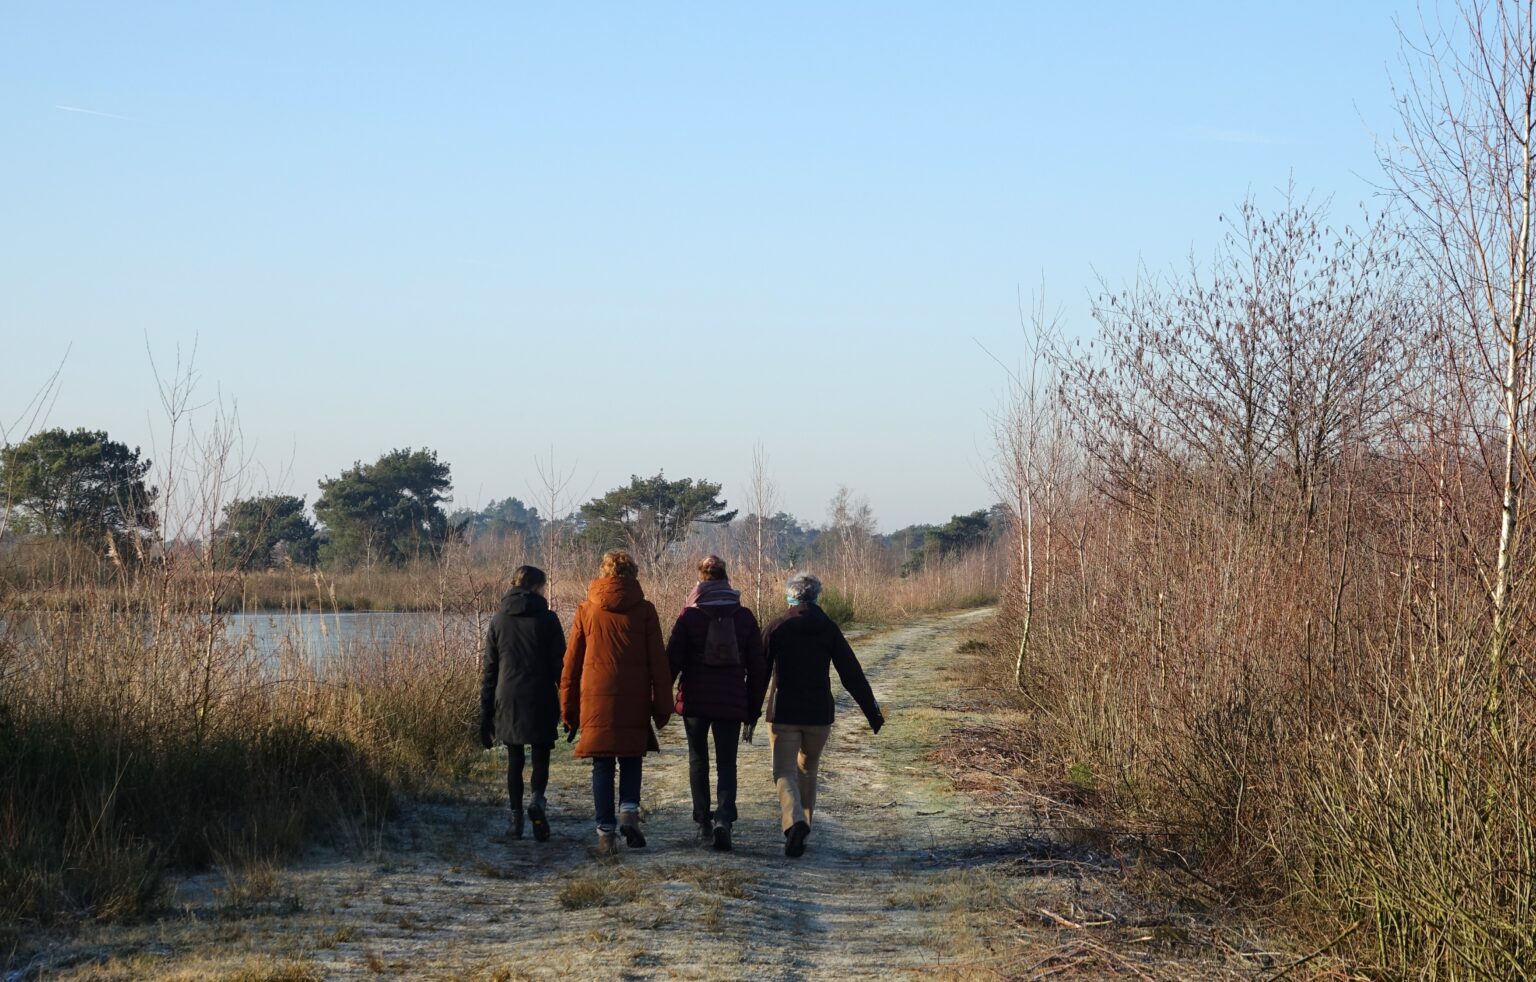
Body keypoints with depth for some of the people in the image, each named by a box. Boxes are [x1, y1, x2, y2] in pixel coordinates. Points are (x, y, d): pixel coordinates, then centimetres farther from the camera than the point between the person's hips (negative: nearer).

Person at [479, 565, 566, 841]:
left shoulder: (498, 620, 7)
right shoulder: (547, 619, -2)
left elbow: (488, 670, 7)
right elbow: (560, 664, -4)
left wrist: (486, 713, 10)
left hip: (508, 701, 2)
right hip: (541, 701, -2)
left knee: (514, 759, 11)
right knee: (541, 755, 8)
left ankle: (516, 817, 9)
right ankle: (537, 799, -18)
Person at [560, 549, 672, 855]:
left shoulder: (586, 610, 5)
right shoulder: (644, 610, 1)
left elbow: (571, 662, 7)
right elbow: (658, 661, 1)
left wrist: (569, 709, 12)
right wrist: (662, 705, 7)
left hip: (595, 699, 1)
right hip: (634, 702, -1)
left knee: (602, 765, 6)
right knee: (631, 760, 14)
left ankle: (605, 831, 2)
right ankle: (629, 812, -8)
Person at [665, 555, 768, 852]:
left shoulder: (690, 616, -5)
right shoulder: (745, 618, 2)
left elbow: (672, 661, -7)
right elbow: (757, 669, 4)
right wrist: (752, 713, 11)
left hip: (695, 702, -1)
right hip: (732, 703, 1)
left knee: (698, 760, 16)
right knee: (727, 764, 4)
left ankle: (704, 824, 18)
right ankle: (723, 818, -19)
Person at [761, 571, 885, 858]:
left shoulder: (777, 627, -4)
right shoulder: (829, 629, 1)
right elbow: (852, 674, -1)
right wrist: (872, 712, 3)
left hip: (784, 713, -2)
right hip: (819, 714, 3)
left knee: (785, 772, -4)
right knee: (808, 769, 20)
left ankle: (795, 822, -28)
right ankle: (803, 823, 24)